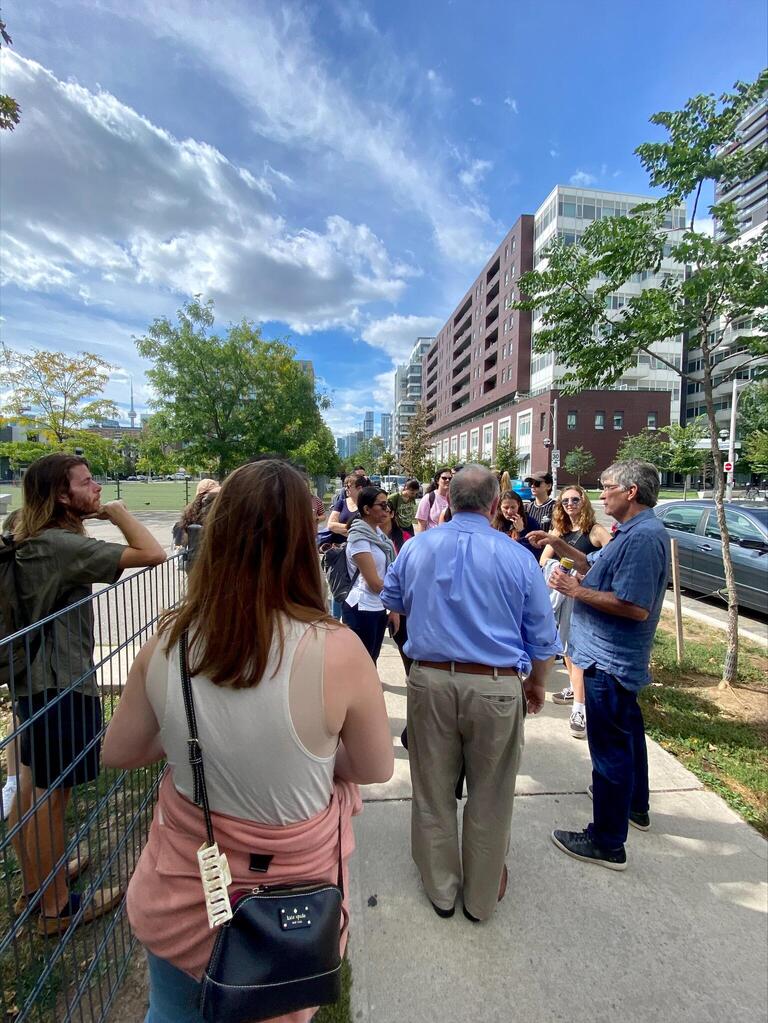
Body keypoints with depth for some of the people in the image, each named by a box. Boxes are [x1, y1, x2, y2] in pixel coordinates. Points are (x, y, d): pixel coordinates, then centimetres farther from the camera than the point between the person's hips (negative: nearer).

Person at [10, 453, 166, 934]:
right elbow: (152, 554, -32)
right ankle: (56, 906, 28)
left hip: (36, 680, 10)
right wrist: (117, 511, -20)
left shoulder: (32, 541, 5)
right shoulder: (62, 544, -25)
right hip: (60, 685, -10)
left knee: (33, 788, 23)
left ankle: (36, 883, 43)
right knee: (52, 794, 7)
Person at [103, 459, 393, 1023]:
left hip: (181, 891, 2)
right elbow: (377, 769, -13)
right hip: (288, 901, -1)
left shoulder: (167, 642, -21)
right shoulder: (336, 651, -31)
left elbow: (119, 753, -3)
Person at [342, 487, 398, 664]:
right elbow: (375, 584, -19)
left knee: (371, 663, 19)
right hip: (361, 611, -7)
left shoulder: (379, 533, 6)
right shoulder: (359, 538, -17)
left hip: (379, 609, 7)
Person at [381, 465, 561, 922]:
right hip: (496, 687, -1)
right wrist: (537, 684, 16)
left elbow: (392, 600, 15)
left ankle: (440, 889, 43)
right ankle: (482, 896, 42)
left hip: (430, 680, 2)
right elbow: (543, 637, 0)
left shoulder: (416, 547, -3)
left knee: (434, 791, 21)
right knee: (490, 797, 20)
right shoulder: (519, 558, -9)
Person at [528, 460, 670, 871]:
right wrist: (560, 546, 7)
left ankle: (607, 842, 19)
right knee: (627, 730, 26)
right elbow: (600, 569, 13)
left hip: (609, 659, -11)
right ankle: (635, 805, 47)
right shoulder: (635, 531, 9)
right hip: (618, 657, 11)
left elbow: (635, 607, -29)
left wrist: (576, 590, -22)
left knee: (609, 747, 2)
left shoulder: (643, 536, -24)